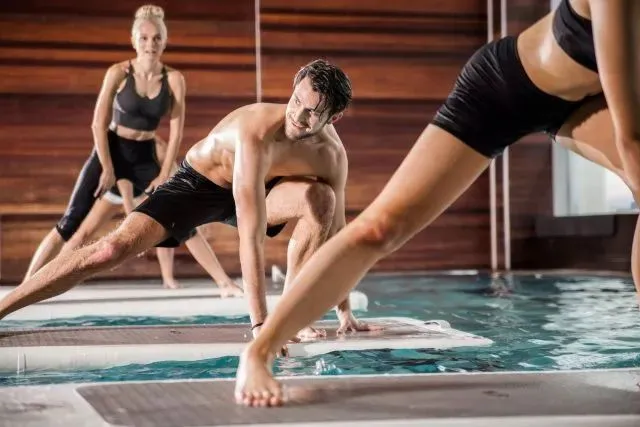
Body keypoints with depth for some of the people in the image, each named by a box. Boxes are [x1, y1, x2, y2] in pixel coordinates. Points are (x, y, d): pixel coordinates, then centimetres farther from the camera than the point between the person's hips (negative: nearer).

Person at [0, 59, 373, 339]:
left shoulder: (332, 154, -20)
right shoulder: (257, 131, -39)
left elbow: (336, 233, -6)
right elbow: (251, 237, -42)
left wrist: (346, 313, -3)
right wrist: (259, 324, -43)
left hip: (255, 188, 5)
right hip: (196, 183, -4)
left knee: (320, 198, -23)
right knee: (112, 249, -22)